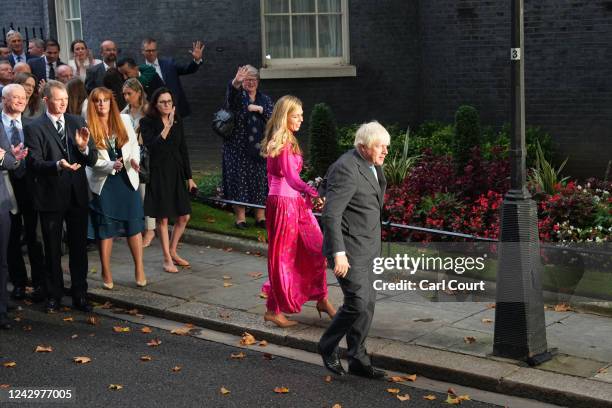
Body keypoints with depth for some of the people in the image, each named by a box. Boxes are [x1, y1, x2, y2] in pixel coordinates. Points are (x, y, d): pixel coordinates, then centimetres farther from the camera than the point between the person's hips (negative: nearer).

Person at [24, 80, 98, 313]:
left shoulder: (78, 123, 7)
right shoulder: (34, 128, -5)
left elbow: (92, 160, 5)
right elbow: (34, 164, -13)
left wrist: (84, 147, -16)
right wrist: (57, 165, -29)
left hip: (77, 195, 3)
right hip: (51, 197, -3)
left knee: (79, 247, 9)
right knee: (53, 250, 9)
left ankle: (80, 295, 20)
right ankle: (53, 296, 22)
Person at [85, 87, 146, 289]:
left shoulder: (124, 120, 3)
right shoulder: (88, 127, -5)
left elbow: (134, 144, 9)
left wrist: (134, 160, -10)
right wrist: (112, 165, -21)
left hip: (127, 179, 2)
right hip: (103, 182, -2)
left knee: (134, 225, 3)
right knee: (105, 229, 5)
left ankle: (139, 270, 13)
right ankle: (106, 274, 16)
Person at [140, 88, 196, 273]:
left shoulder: (177, 120, 7)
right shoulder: (147, 122, -7)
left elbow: (183, 150, 11)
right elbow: (152, 146, -22)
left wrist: (189, 177, 10)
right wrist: (167, 127, -26)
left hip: (177, 172, 5)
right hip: (158, 173, -5)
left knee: (184, 216, 6)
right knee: (162, 218, 2)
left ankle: (172, 251, 26)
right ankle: (167, 258, 14)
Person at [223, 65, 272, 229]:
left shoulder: (265, 99, 13)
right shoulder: (238, 96, 2)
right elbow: (231, 90, -23)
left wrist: (260, 109, -12)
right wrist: (236, 82, -45)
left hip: (259, 148, 3)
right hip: (238, 148, -3)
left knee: (260, 181, 3)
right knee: (239, 180, -4)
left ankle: (260, 217, 11)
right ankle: (240, 217, 2)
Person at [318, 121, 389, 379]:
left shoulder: (367, 166, 9)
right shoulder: (347, 169, -21)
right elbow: (331, 213, -25)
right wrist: (338, 253, -28)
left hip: (364, 248, 10)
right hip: (347, 249, -10)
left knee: (367, 303, 11)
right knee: (357, 303, -9)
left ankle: (358, 360, 21)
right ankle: (328, 346, 15)